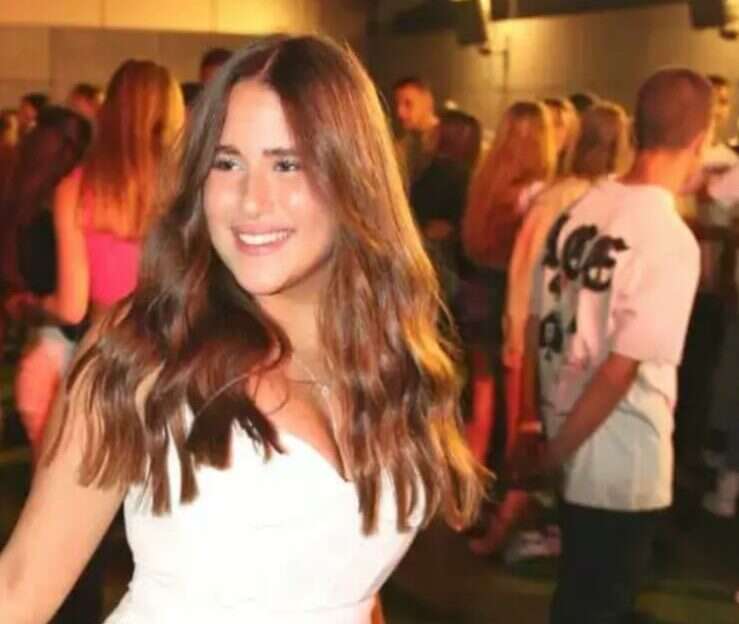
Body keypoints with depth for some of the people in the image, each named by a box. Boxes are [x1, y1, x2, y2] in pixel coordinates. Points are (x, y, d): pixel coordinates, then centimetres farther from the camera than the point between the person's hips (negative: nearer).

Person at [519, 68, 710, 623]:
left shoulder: (579, 209, -1)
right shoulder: (672, 240, -22)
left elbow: (535, 326, 6)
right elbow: (620, 371, -23)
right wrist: (551, 456, -12)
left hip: (571, 443, 7)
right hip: (626, 465, -7)